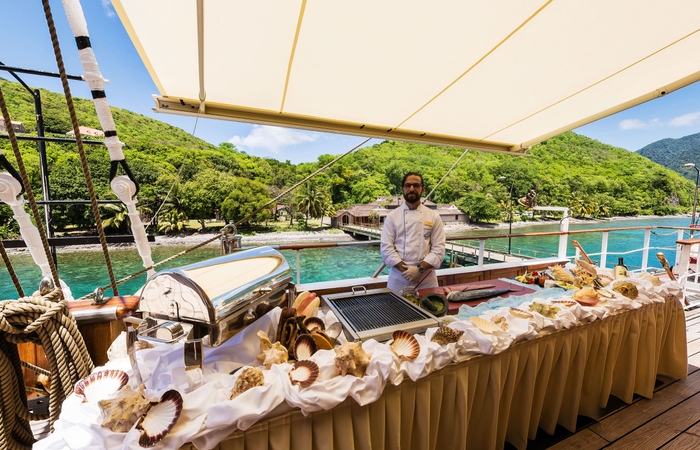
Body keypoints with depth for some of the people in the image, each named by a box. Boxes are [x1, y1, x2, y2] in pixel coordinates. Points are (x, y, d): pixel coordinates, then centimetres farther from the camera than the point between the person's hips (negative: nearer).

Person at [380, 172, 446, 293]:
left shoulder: (434, 217, 2)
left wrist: (419, 269, -15)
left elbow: (438, 249, -3)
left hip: (426, 277, 1)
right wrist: (406, 269, -15)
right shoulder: (392, 216, -1)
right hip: (399, 277, 0)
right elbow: (386, 248, -6)